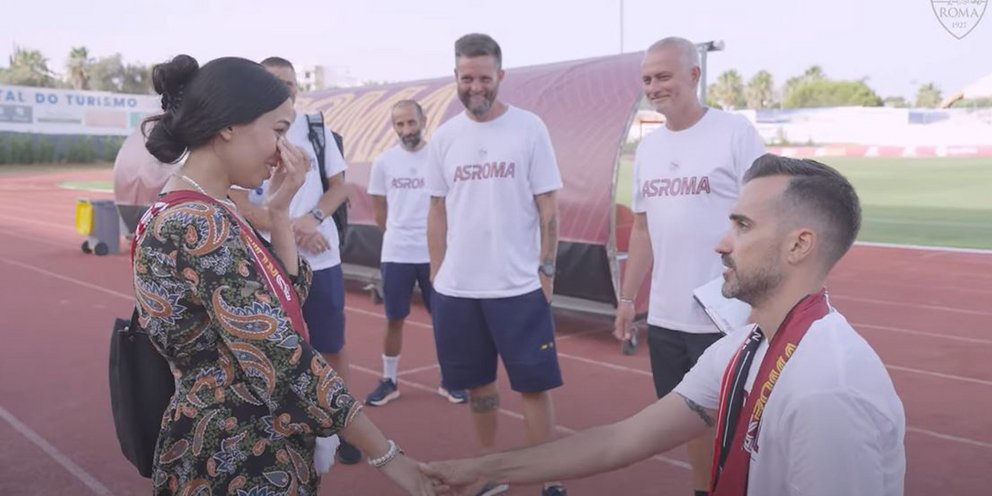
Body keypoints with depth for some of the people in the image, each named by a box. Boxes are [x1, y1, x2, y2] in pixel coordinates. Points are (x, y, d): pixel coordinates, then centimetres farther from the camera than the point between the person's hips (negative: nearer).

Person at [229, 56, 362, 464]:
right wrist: (291, 230, -18)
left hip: (322, 258, 2)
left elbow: (339, 186, 5)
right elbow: (241, 205, -7)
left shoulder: (315, 128, 4)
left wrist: (313, 218, -13)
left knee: (333, 346, 10)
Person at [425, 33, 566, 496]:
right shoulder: (444, 137, 6)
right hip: (456, 289, 4)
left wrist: (546, 270, -6)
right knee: (477, 383, 14)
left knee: (534, 385, 3)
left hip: (518, 287, -3)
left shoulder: (529, 128, -4)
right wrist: (436, 274, 7)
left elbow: (548, 208, -3)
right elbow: (437, 211, 10)